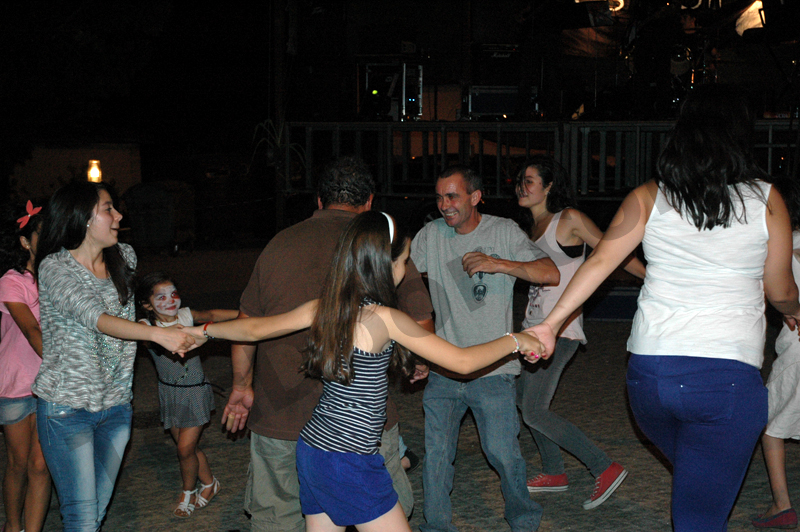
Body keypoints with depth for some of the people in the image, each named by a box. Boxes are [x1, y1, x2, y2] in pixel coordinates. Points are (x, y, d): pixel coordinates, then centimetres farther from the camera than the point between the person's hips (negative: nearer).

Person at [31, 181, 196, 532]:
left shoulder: (124, 257, 6)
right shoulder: (54, 268, -12)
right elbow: (96, 318, -28)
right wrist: (158, 334, -39)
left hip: (116, 406, 5)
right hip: (66, 408, -5)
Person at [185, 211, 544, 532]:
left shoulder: (324, 308, 2)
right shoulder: (385, 318, -16)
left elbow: (256, 329, 13)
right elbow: (462, 362, -11)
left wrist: (204, 330, 30)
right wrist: (514, 341, 4)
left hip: (312, 445, 8)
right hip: (350, 461, -8)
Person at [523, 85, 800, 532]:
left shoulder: (648, 198, 3)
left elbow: (599, 263, -1)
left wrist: (551, 323, 7)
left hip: (650, 372, 2)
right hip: (729, 375, -2)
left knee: (695, 476, 28)